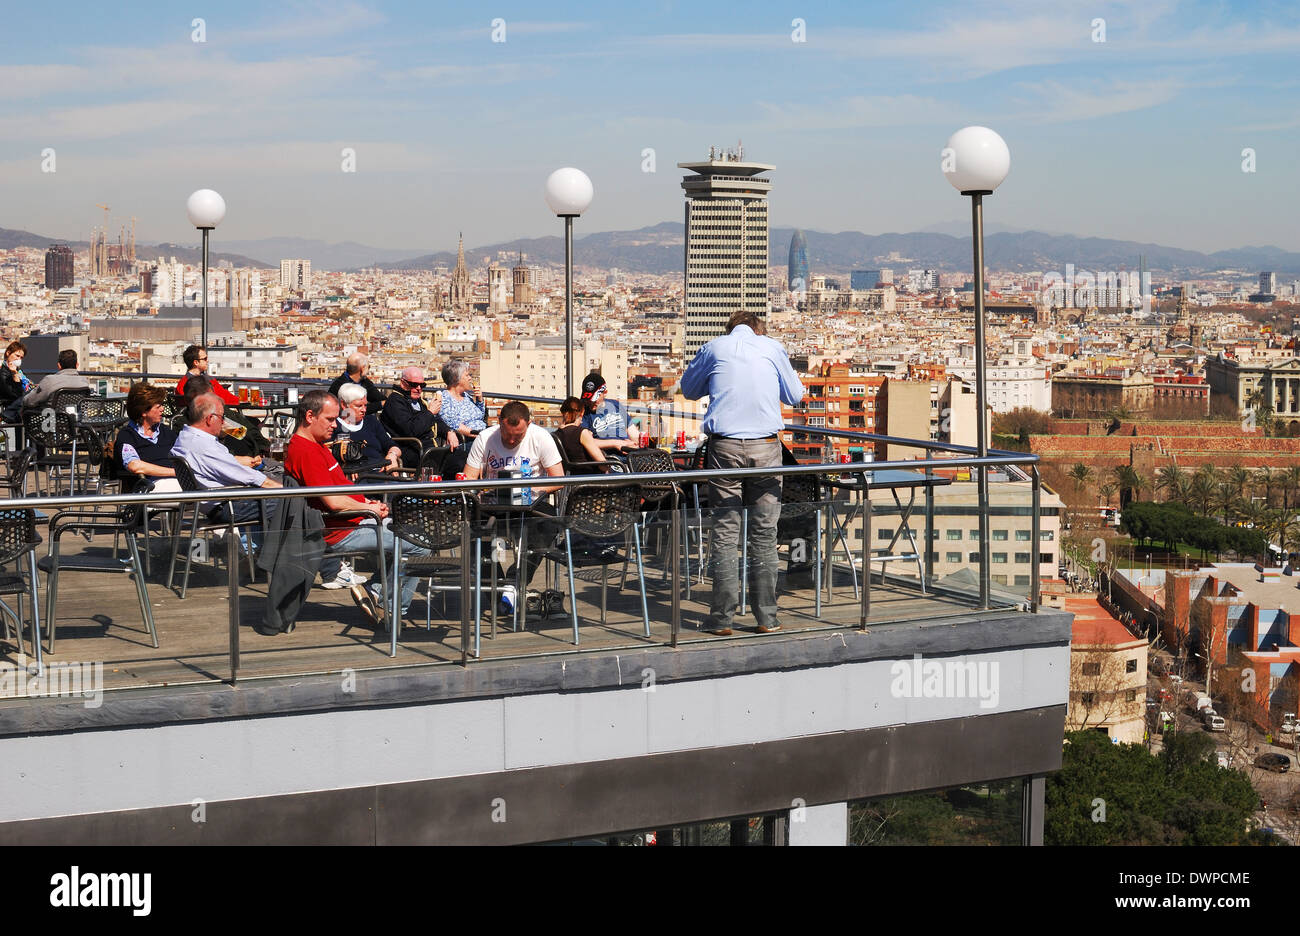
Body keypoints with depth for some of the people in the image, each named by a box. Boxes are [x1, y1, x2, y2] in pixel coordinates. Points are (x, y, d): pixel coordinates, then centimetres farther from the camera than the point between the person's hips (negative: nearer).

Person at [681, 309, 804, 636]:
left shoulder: (715, 347, 8)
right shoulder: (773, 347, 9)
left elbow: (689, 389, 22)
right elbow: (795, 395, 20)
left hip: (725, 446, -1)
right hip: (766, 448, 1)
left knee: (725, 532, 1)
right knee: (765, 532, 6)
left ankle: (722, 618, 0)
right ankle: (766, 617, 8)